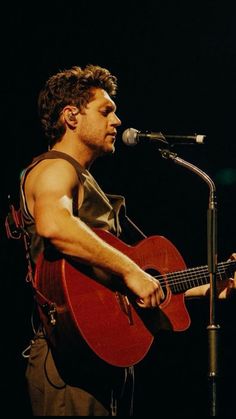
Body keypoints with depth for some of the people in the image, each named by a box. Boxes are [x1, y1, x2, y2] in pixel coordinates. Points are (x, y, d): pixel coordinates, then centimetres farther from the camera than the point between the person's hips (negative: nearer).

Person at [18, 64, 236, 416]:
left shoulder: (86, 182, 24)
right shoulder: (55, 169, -8)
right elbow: (53, 225, -33)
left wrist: (203, 287, 22)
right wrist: (130, 271, -28)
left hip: (108, 358, 10)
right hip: (71, 360, -10)